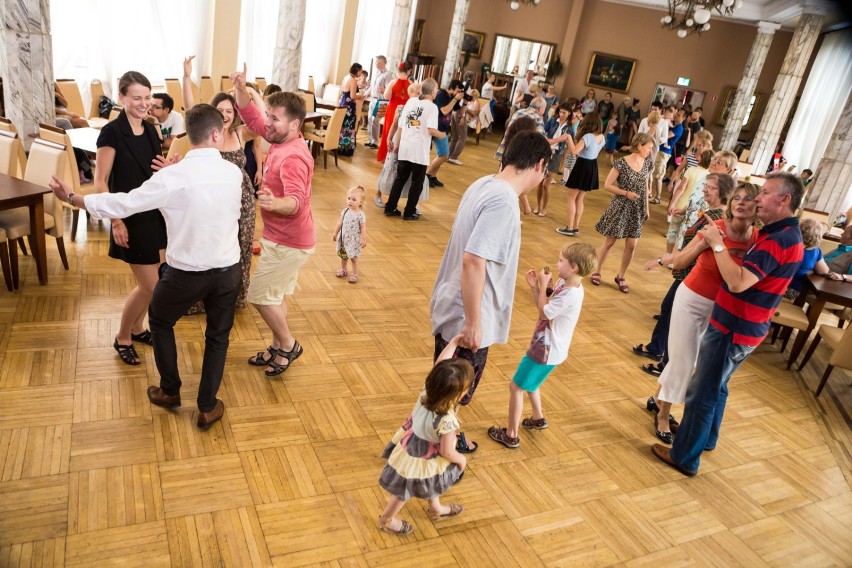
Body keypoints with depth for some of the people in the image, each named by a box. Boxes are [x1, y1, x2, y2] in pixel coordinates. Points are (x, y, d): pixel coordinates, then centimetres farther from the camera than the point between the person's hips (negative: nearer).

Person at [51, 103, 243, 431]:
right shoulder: (234, 173, -6)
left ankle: (170, 391, 38)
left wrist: (71, 198, 5)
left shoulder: (172, 177, -17)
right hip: (228, 270, 3)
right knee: (218, 335, 18)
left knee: (160, 320, 25)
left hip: (186, 273, -2)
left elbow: (121, 205, -9)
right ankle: (207, 408, 26)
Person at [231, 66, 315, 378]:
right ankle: (278, 346, 33)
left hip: (288, 242, -10)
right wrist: (241, 89, -4)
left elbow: (296, 201, -41)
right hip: (283, 237, 10)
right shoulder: (281, 139, 0)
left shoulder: (293, 158, -29)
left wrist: (274, 203, -62)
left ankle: (289, 345, 16)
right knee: (273, 294, 19)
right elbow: (252, 119, 12)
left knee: (260, 294, 0)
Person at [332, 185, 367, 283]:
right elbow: (340, 223, 7)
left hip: (354, 240, -5)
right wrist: (335, 233, 11)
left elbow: (363, 228, -15)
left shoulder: (361, 215, -19)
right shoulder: (345, 211, -4)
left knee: (353, 258, 6)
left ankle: (354, 274, 22)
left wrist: (364, 239, -15)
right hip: (344, 238, 5)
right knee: (343, 255, 20)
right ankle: (343, 270, 41)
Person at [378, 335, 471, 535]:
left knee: (431, 481, 33)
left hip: (411, 444, 8)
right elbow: (447, 451, -26)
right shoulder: (447, 420, -40)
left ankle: (436, 509, 59)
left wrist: (455, 340, 0)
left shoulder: (428, 390, -24)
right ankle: (386, 520, 44)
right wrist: (461, 460, -6)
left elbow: (441, 360, -11)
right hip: (420, 459, -8)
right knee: (406, 491, 20)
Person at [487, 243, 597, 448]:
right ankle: (538, 418, 48)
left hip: (546, 350, -10)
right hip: (545, 346, 10)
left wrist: (543, 285, -14)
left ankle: (511, 435, 14)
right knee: (529, 382, 29)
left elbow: (544, 312, -19)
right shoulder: (564, 284, -1)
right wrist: (535, 286, -4)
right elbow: (544, 307, 7)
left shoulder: (570, 295, -29)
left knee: (516, 387, 1)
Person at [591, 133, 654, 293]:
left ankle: (621, 276, 21)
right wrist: (626, 193, -20)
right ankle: (597, 272, 22)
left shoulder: (647, 164, 3)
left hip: (637, 210, 5)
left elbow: (645, 187, 13)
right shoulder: (622, 163, -14)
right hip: (620, 207, -5)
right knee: (609, 242, 5)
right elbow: (607, 185, -12)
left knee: (631, 245, 5)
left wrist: (646, 208, 12)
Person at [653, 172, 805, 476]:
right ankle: (706, 438, 43)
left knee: (702, 393, 1)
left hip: (733, 328, -10)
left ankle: (685, 457, 14)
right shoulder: (787, 234, 10)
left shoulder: (779, 239, -23)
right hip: (744, 326, 10)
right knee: (716, 387, 25)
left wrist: (717, 243, -23)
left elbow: (738, 282, -32)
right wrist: (719, 242, 3)